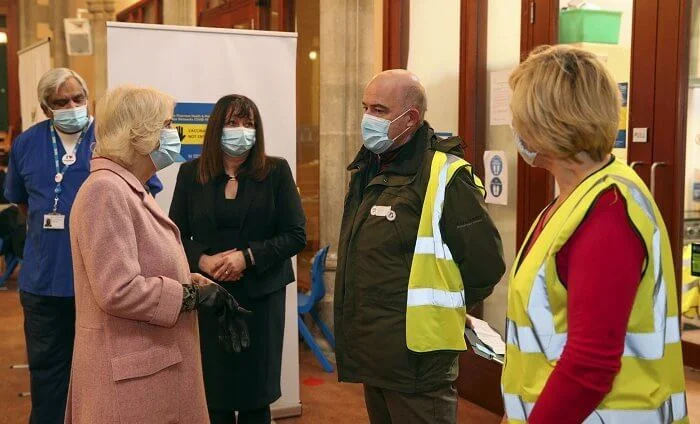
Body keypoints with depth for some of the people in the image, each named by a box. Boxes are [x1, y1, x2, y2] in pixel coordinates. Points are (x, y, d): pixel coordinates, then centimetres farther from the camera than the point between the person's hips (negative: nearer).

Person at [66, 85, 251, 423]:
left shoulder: (129, 189, 14)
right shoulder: (106, 190, -19)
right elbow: (119, 290, -26)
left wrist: (200, 285, 0)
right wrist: (194, 295, -17)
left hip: (153, 360, 10)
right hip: (131, 370, -10)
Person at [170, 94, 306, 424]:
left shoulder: (276, 172, 0)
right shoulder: (190, 173, 4)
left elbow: (295, 236, -4)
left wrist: (247, 257, -16)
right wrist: (202, 261, -14)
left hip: (261, 296, -1)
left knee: (256, 395, 7)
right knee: (213, 392, 5)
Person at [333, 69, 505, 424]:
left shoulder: (444, 176, -17)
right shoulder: (367, 171, 11)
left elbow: (485, 263, -18)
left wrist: (440, 309, -2)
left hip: (416, 358, -9)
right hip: (373, 353, 9)